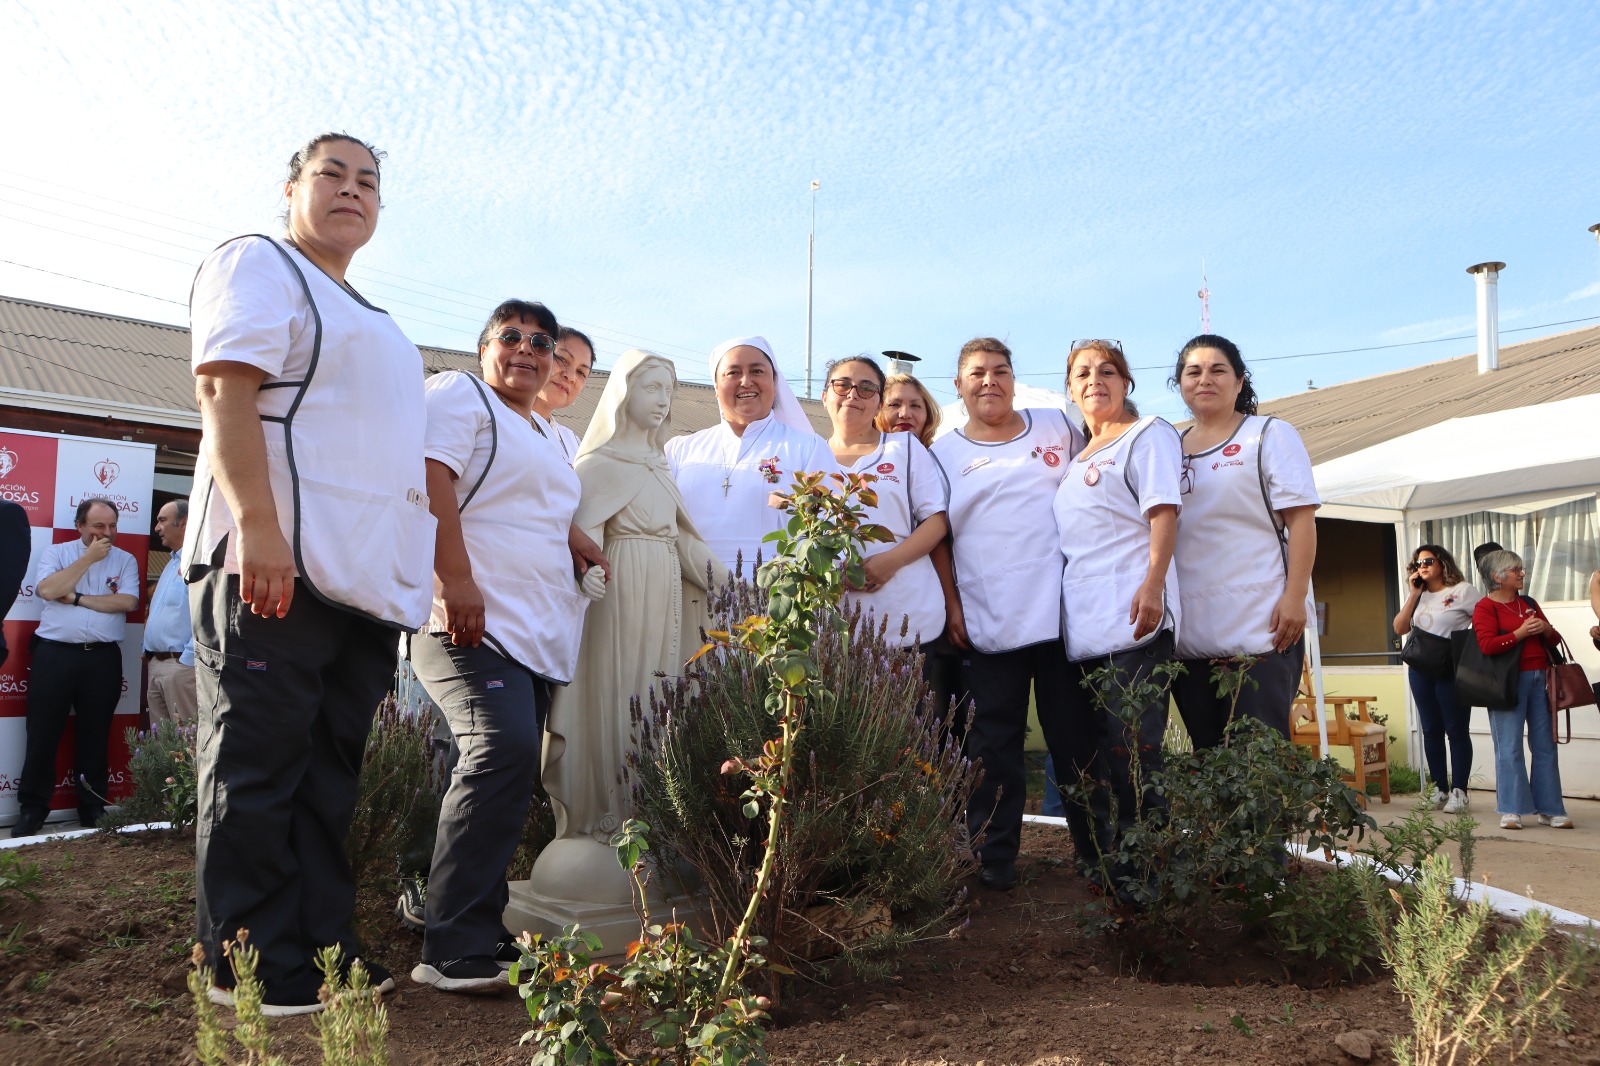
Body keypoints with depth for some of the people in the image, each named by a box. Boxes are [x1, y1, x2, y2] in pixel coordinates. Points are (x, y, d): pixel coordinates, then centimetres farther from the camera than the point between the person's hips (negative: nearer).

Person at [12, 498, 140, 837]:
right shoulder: (55, 553, 6)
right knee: (43, 733, 2)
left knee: (95, 736, 8)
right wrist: (89, 557, -11)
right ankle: (33, 807, 14)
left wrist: (76, 598, -10)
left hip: (103, 658, 1)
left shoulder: (125, 561, 8)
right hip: (55, 654, -1)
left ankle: (93, 807, 18)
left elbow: (128, 602, -8)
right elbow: (47, 590, -12)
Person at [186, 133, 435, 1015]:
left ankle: (321, 949, 15)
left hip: (363, 578, 8)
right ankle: (252, 968, 5)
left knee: (330, 773, 8)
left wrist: (426, 571, 22)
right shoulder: (257, 264, 3)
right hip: (273, 567, -8)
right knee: (257, 766, -3)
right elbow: (224, 391, -11)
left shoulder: (372, 323, 28)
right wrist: (258, 526, -23)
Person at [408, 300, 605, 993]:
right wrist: (457, 581, -21)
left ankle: (483, 932, 9)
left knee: (508, 769, 3)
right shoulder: (458, 396, 3)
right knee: (503, 750, -24)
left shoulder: (549, 437, 29)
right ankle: (455, 952, -20)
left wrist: (595, 558, 16)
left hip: (540, 635, 9)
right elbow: (431, 485, -11)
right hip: (473, 622, -9)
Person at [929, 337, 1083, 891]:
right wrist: (951, 605, -2)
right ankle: (993, 857, 14)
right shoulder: (943, 453, 8)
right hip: (985, 625, 0)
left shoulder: (1060, 428, 10)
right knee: (994, 744, 4)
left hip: (1062, 613, 1)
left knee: (1074, 739, 8)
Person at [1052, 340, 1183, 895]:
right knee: (1079, 755, 10)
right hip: (1078, 627, 8)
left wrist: (1153, 583, -24)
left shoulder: (1147, 434, 2)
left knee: (1131, 751, -9)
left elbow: (1164, 513, -10)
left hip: (1132, 620, -8)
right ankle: (1097, 868, 21)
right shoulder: (1075, 458, 24)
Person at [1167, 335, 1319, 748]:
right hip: (1189, 635, 4)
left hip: (1260, 628, -4)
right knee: (1207, 752, 9)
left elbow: (1300, 518, -4)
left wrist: (1294, 597, -14)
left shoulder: (1269, 434, 4)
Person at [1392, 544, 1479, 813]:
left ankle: (1459, 792, 2)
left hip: (1452, 670, -6)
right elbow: (1399, 629, 5)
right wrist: (1414, 595, 1)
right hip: (1420, 670, 6)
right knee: (1431, 731, 7)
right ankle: (1440, 790, 14)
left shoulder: (1463, 591, -2)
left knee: (1457, 730, -2)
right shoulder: (1418, 595, 15)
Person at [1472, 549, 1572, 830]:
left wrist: (1547, 630, 1)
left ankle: (1549, 809, 13)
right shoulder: (1485, 607, -2)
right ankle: (1511, 810, 2)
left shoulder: (1529, 603, 19)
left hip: (1539, 678, 6)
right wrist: (1520, 633, -17)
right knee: (1509, 747, -4)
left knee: (1545, 745, 6)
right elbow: (1487, 645, -15)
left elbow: (1554, 642, 22)